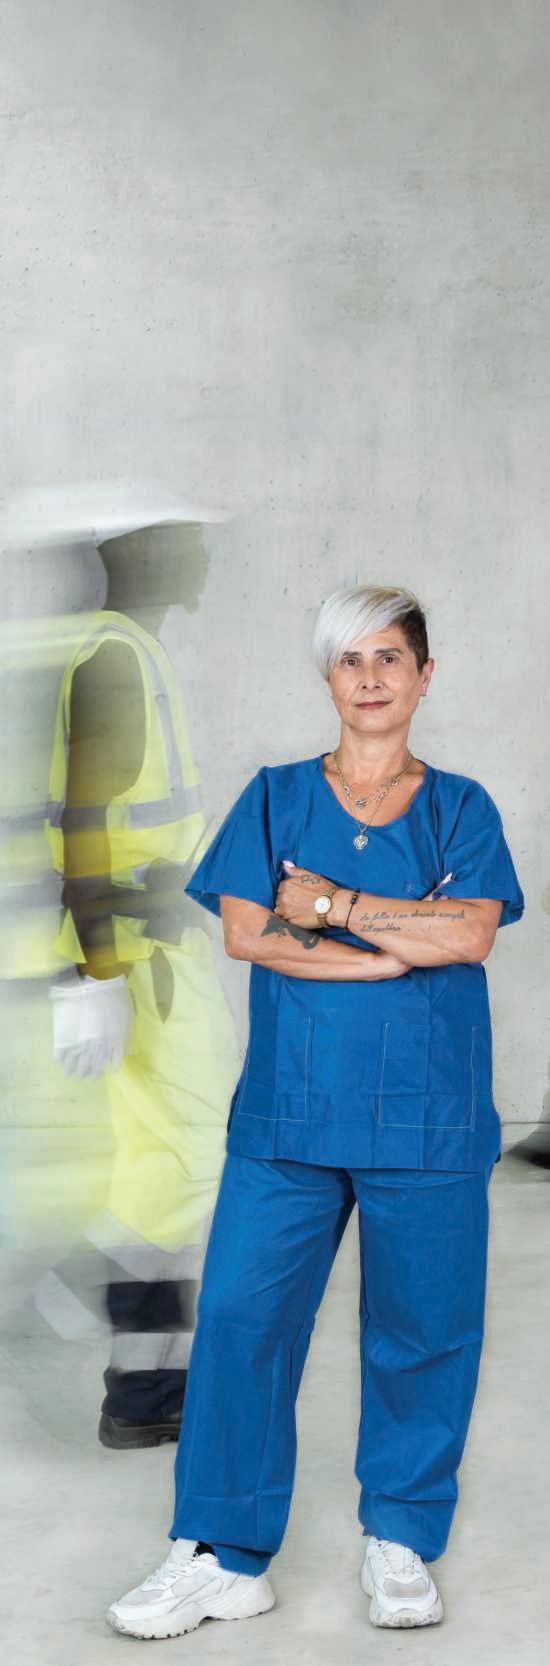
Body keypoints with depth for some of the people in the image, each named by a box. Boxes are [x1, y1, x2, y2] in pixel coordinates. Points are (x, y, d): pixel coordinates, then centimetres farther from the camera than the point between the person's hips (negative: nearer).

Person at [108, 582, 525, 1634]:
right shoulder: (275, 797, 9)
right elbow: (245, 933, -5)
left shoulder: (461, 807, 8)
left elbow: (471, 933, -9)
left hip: (426, 1114, 0)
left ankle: (400, 1545, 23)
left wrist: (329, 902, -9)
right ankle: (222, 1557, 9)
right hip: (288, 1107, 0)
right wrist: (404, 946, -11)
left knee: (422, 1330, 5)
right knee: (240, 1315, -3)